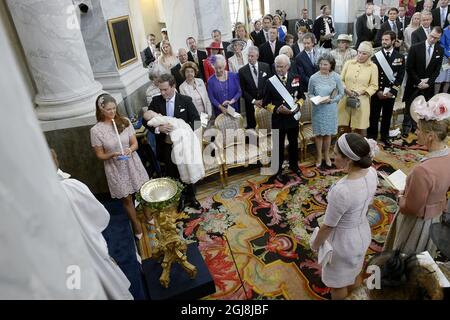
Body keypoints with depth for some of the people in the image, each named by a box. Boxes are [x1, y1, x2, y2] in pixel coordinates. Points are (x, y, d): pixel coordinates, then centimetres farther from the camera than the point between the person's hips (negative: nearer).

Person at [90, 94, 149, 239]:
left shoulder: (125, 122, -8)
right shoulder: (96, 130, -14)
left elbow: (135, 143, -2)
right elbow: (100, 155, -7)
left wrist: (130, 149, -24)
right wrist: (113, 154, -26)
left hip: (132, 163, 2)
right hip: (115, 168, -2)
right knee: (126, 198, 13)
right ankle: (136, 224, 35)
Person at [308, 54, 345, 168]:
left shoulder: (336, 77, -8)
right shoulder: (313, 77, -9)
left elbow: (341, 93, -1)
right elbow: (310, 93, 2)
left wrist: (331, 100, -16)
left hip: (330, 109, 1)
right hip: (318, 109, 0)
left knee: (328, 133, 12)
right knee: (319, 133, 9)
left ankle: (326, 156, 29)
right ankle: (319, 156, 26)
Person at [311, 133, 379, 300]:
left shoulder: (341, 191, -40)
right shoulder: (371, 172, -16)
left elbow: (327, 226, -24)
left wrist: (315, 244, -6)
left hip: (344, 241, -7)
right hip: (363, 233, 7)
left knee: (338, 284, 23)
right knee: (354, 274, 34)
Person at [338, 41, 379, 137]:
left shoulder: (373, 67, 4)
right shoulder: (348, 63, 8)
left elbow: (374, 86, 2)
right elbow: (341, 80, 7)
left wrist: (361, 92, -14)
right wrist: (346, 90, -11)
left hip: (362, 101, -1)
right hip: (345, 99, 2)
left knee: (359, 129, 3)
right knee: (343, 127, 1)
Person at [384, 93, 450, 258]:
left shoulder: (423, 170, -38)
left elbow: (411, 209, -26)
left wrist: (400, 195, -8)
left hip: (417, 222, -7)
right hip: (435, 216, 7)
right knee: (421, 257, 32)